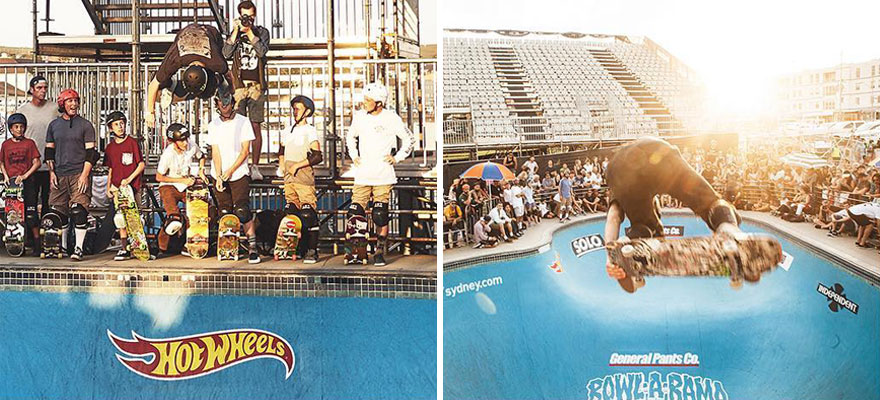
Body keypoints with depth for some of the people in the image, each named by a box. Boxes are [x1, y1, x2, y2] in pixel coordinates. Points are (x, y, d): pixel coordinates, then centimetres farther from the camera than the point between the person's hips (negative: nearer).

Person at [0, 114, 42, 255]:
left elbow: (37, 162, 0)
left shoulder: (29, 143, 4)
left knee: (31, 214, -7)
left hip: (27, 181, -3)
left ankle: (37, 244, -3)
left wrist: (25, 175, -10)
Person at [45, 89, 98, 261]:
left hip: (79, 174, -4)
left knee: (79, 211, -11)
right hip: (59, 174, 4)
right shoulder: (53, 125, 14)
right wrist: (51, 172, 6)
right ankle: (62, 246, 17)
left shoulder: (85, 125, 4)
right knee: (58, 211, 5)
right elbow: (49, 151, 16)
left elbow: (90, 152, 0)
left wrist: (85, 174, -9)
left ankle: (79, 247, -8)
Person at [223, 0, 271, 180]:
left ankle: (255, 166, 3)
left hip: (256, 86, 0)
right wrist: (236, 31, -8)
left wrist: (249, 31, -12)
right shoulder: (234, 33, 11)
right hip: (238, 85, 0)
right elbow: (226, 54, -5)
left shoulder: (262, 32, 10)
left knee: (255, 126, -2)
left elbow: (262, 51, -9)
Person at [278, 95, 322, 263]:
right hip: (289, 179, 7)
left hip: (304, 179, -7)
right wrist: (282, 167, 15)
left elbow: (317, 157, -12)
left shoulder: (310, 131, -3)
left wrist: (297, 165, -12)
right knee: (291, 214, 9)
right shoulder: (288, 132, 18)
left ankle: (312, 251, -5)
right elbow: (282, 152, 32)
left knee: (308, 215, -10)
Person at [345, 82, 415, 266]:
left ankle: (380, 252, 11)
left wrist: (397, 158, 0)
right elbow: (351, 137, 25)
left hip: (383, 176, -3)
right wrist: (354, 156, 13)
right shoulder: (359, 116, 5)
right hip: (362, 174, 3)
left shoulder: (391, 118, -6)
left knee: (380, 216, -3)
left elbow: (409, 139, 6)